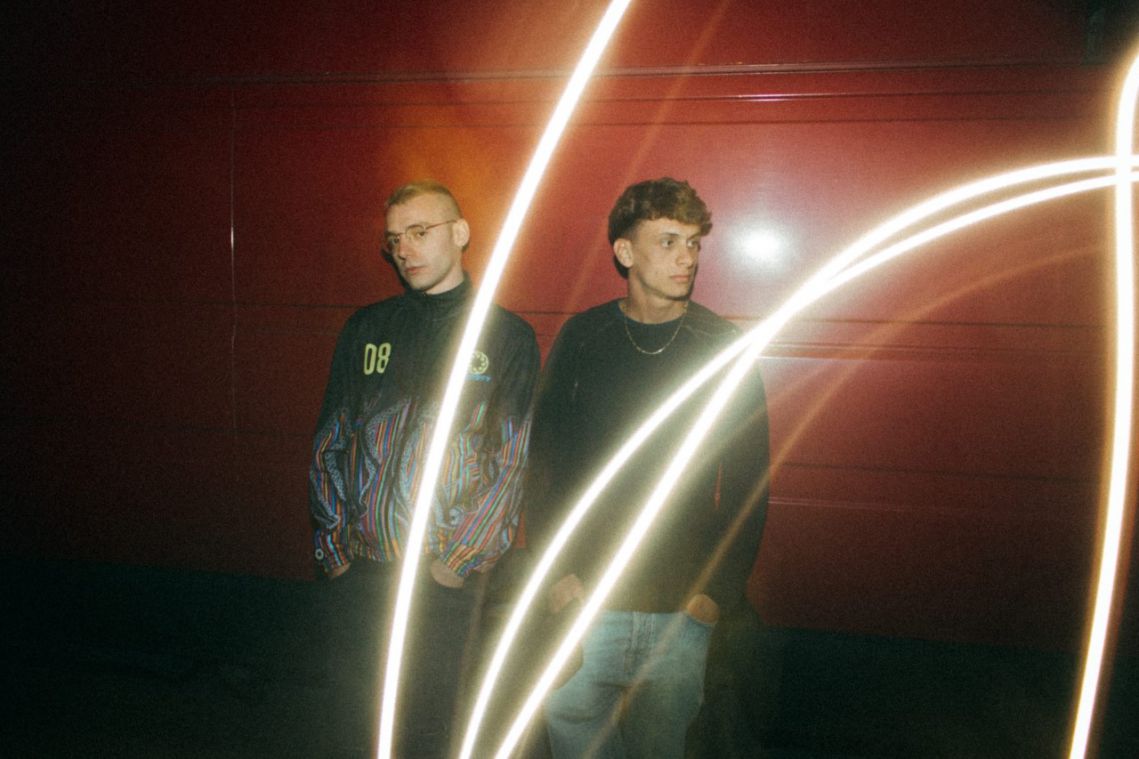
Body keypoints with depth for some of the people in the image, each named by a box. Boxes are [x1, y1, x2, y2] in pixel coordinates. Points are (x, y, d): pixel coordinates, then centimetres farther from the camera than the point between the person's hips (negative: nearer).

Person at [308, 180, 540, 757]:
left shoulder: (507, 337, -1)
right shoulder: (366, 330, 9)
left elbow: (511, 464, -5)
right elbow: (329, 443, 10)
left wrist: (455, 561, -9)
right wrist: (333, 546, 2)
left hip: (444, 579, -3)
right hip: (356, 573, 3)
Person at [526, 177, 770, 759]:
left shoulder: (724, 349, 0)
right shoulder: (581, 339, 2)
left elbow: (749, 481, 2)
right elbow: (544, 461, 5)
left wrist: (719, 590, -3)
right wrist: (556, 570, -2)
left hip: (682, 610, 0)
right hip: (583, 599, 1)